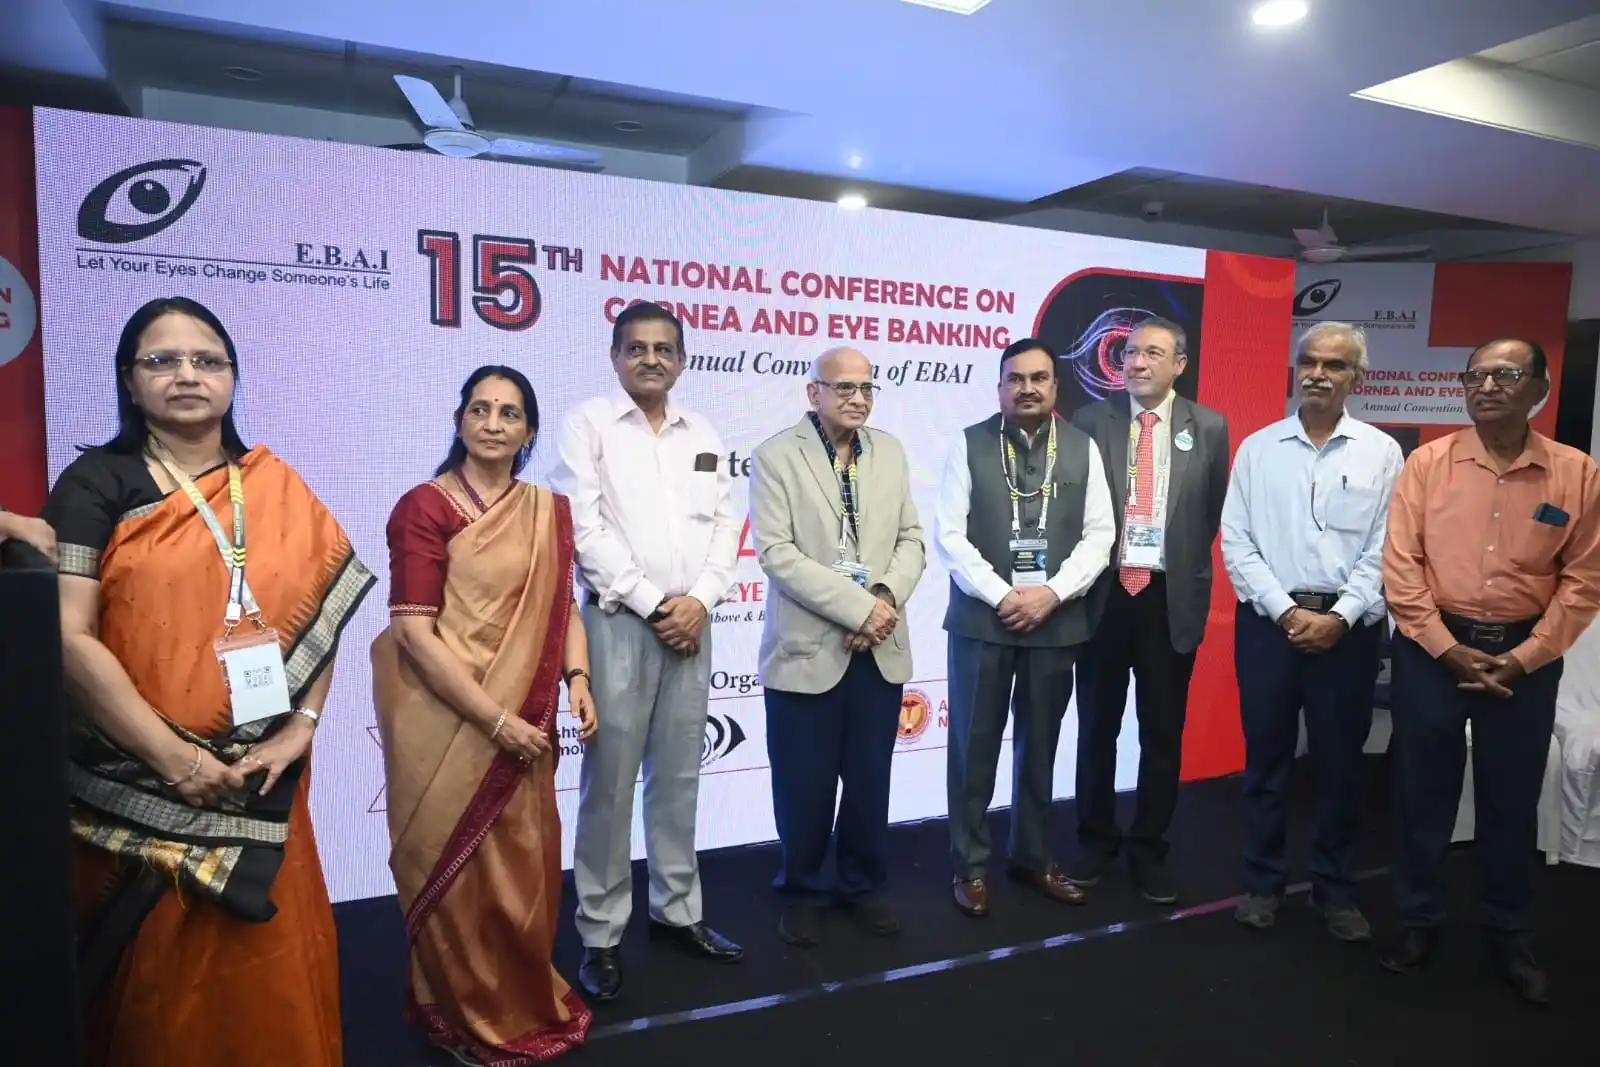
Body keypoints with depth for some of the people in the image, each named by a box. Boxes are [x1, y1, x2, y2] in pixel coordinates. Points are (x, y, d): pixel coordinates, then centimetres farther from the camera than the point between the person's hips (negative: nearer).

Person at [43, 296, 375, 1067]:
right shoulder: (96, 484, -2)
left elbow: (323, 608, 5)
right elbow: (68, 636, -10)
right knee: (159, 977, 9)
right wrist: (171, 755, -14)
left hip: (259, 782, 3)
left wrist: (301, 726, -7)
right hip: (141, 785, -2)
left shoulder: (275, 486, 8)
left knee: (272, 968, 11)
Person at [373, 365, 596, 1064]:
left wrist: (576, 678, -6)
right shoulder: (425, 507, -11)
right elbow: (414, 632, -16)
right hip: (449, 723, -5)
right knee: (459, 872, 10)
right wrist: (496, 719, -18)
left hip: (526, 726, 5)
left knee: (526, 868, 14)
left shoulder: (550, 510, 7)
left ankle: (527, 1000, 38)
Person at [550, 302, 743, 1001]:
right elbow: (584, 528, -9)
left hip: (691, 623, 4)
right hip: (619, 621, -4)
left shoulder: (702, 435, 13)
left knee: (679, 776, 12)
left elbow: (724, 525, 9)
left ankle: (676, 910, 26)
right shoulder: (588, 423, -1)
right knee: (610, 781, 0)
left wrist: (700, 601, -7)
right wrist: (653, 604, -11)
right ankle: (601, 933, 13)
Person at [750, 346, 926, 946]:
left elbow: (911, 539, 8)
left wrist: (887, 597, -12)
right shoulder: (776, 456, -5)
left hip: (880, 648, 4)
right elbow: (776, 552, -13)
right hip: (806, 648, -4)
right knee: (805, 786, 7)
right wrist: (856, 607, -18)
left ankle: (863, 885, 33)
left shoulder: (890, 452, 10)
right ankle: (803, 893, 28)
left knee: (871, 780, 13)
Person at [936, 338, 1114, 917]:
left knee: (1040, 744, 13)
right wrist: (1001, 596, -13)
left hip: (1056, 620, 2)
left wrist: (1052, 593, -11)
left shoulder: (1083, 447, 7)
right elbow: (950, 534, -4)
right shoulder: (969, 444, 1)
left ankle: (1032, 856, 30)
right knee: (974, 744, 5)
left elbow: (1099, 535, 3)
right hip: (981, 619, -2)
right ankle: (970, 864, 20)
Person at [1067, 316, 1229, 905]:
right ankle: (1095, 842, 28)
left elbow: (1212, 513, 8)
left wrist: (1185, 569, 4)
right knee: (1097, 727, 11)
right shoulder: (1091, 420, 1)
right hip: (1105, 593, 0)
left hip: (1172, 597, 0)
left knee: (1163, 732, 10)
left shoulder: (1208, 428, 3)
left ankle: (1149, 849, 26)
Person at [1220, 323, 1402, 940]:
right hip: (1269, 621, 0)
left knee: (1340, 763, 9)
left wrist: (1338, 617, -12)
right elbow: (1236, 543, -1)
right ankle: (1262, 882, 22)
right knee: (1265, 758, 8)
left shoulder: (1381, 452, 3)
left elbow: (1385, 550, -2)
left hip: (1349, 627, 0)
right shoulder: (1257, 448, 4)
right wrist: (1286, 611, -9)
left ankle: (1335, 890, 24)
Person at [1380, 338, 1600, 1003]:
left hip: (1525, 658, 1)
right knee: (1423, 791, 9)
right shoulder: (1428, 463, -3)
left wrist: (1524, 657, -9)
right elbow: (1400, 566, -6)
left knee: (1512, 800, 12)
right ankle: (1418, 921, 26)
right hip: (1431, 650, 0)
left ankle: (1508, 935, 30)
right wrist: (1449, 650, -11)